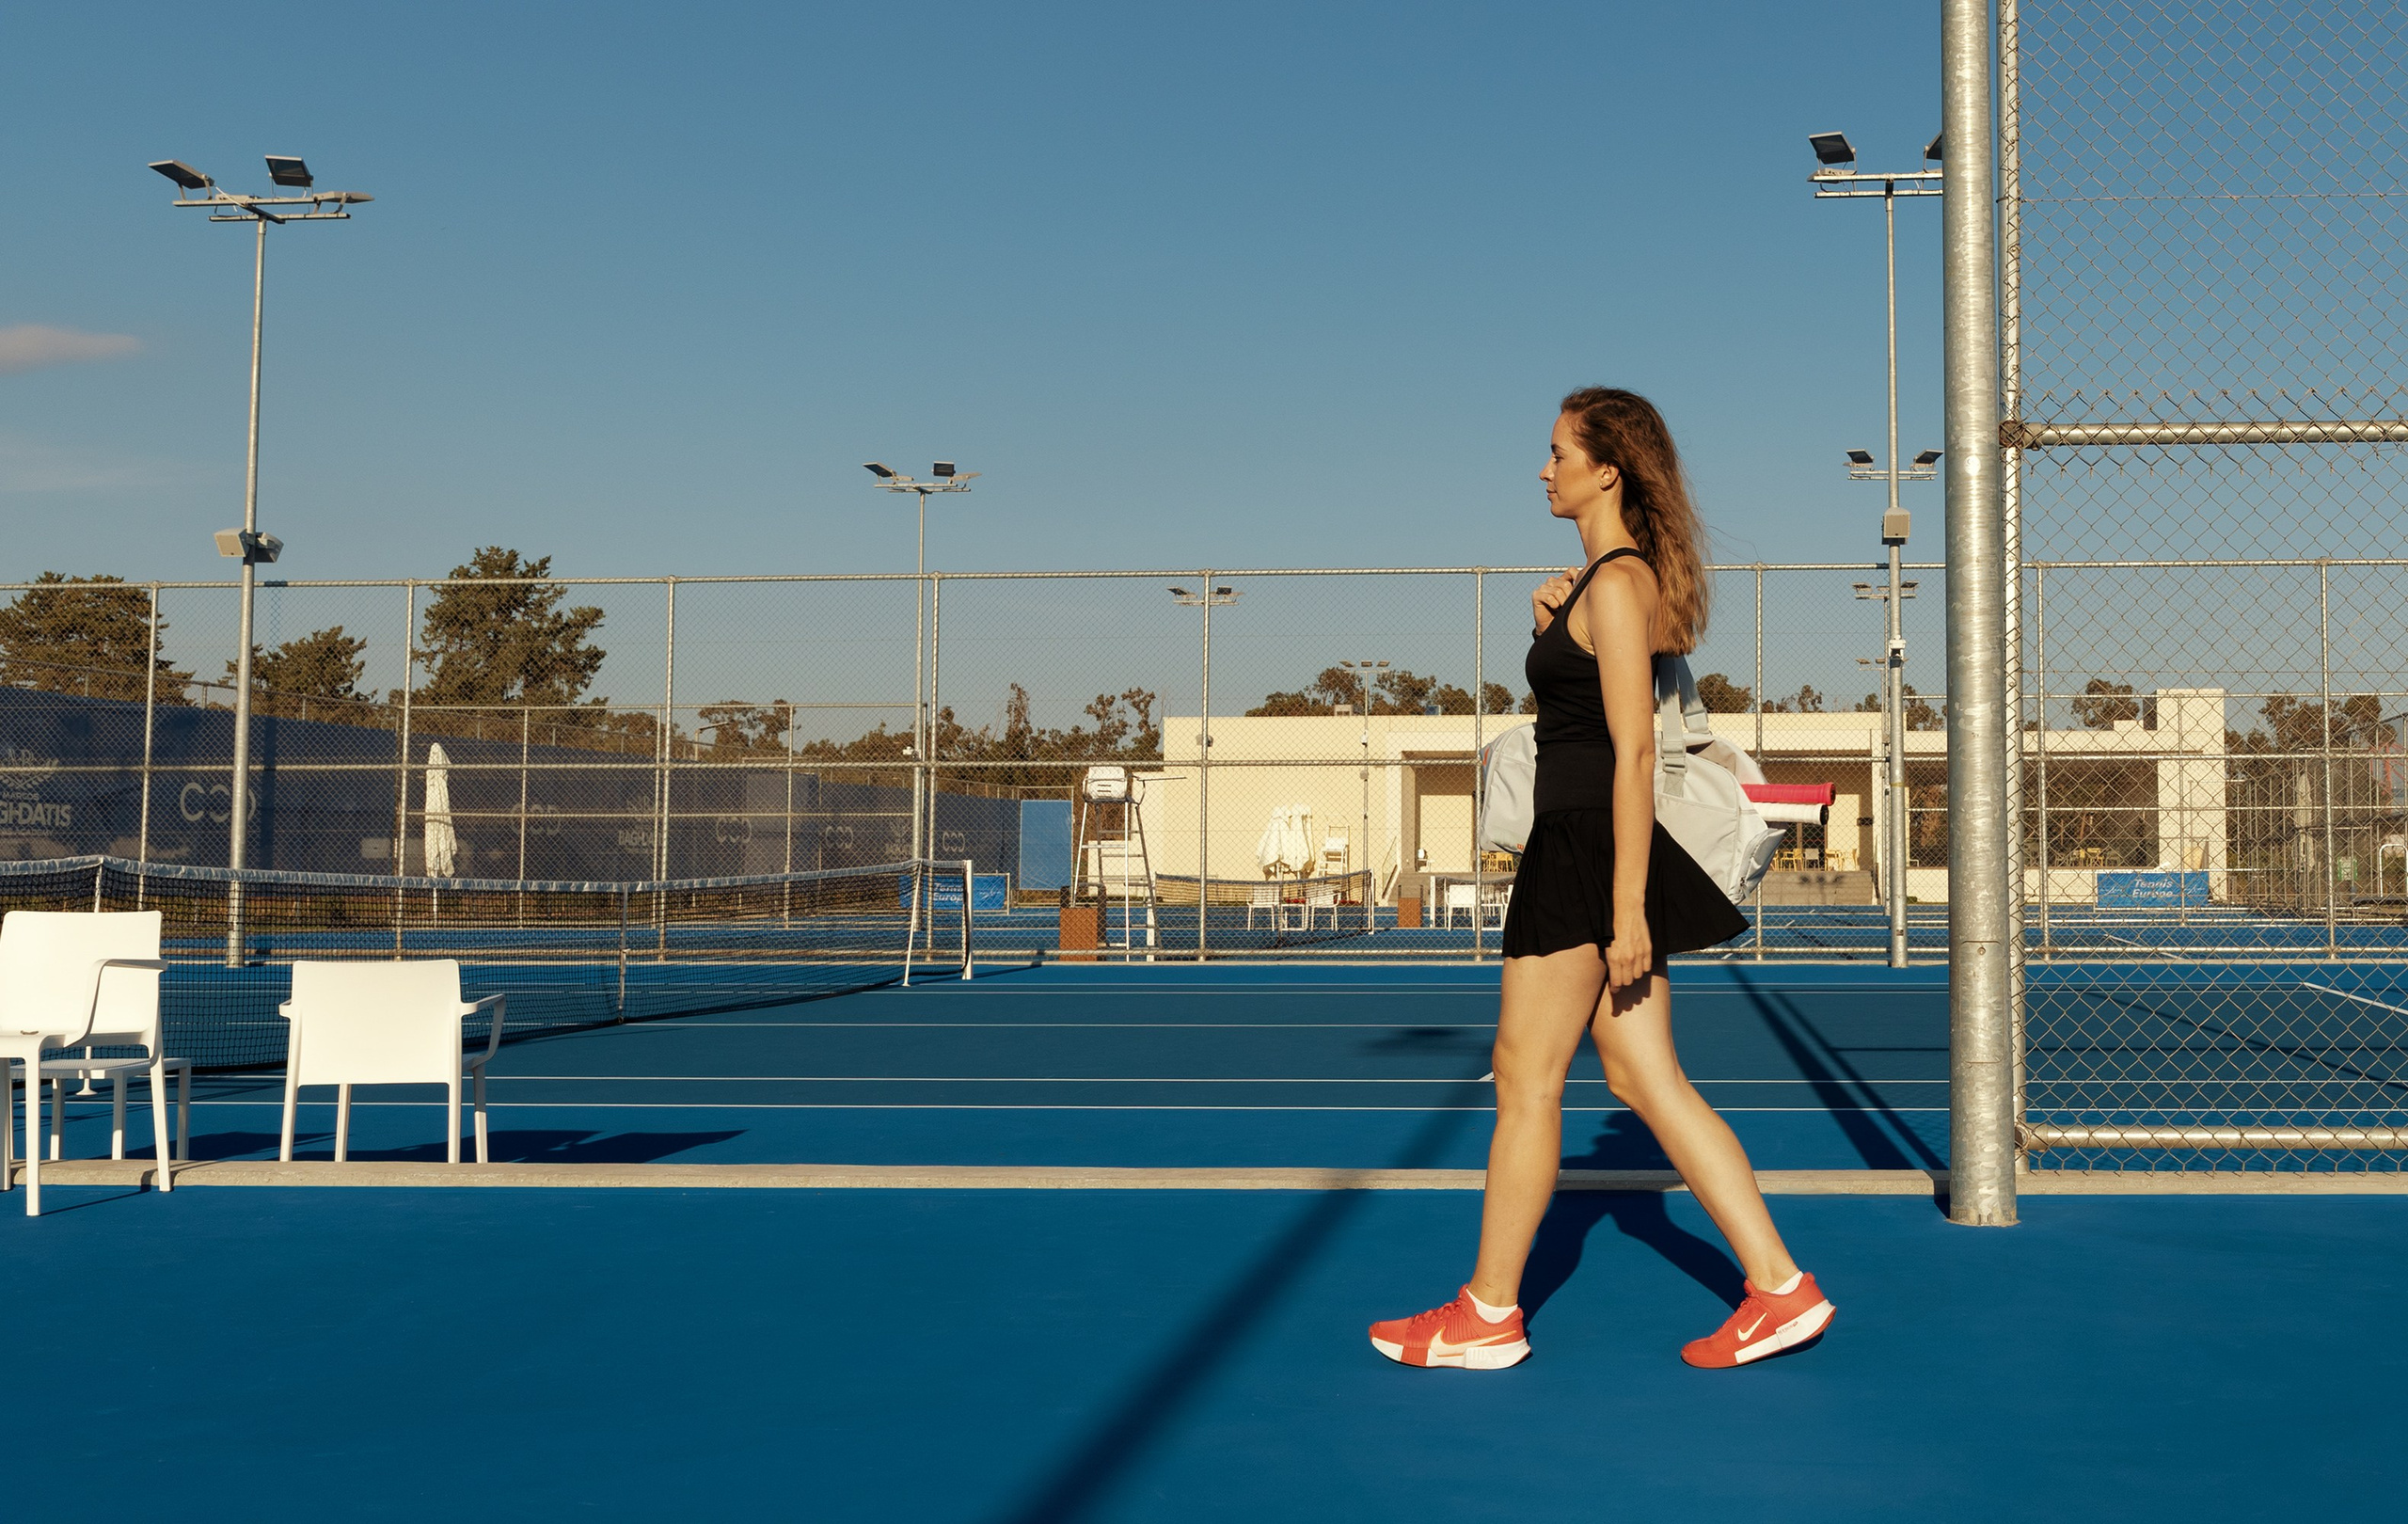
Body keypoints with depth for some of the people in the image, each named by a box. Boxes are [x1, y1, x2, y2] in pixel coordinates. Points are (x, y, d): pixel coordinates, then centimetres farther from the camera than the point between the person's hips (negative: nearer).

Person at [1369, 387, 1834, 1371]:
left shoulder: (1616, 583, -14)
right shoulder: (1617, 577, 15)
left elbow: (1634, 751, -19)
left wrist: (1627, 910, -21)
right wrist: (1552, 618, 8)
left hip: (1588, 849, -10)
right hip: (1589, 848, 10)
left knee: (1525, 1078, -1)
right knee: (1643, 1077, 8)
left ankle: (1489, 1315, 10)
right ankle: (1779, 1288, 8)